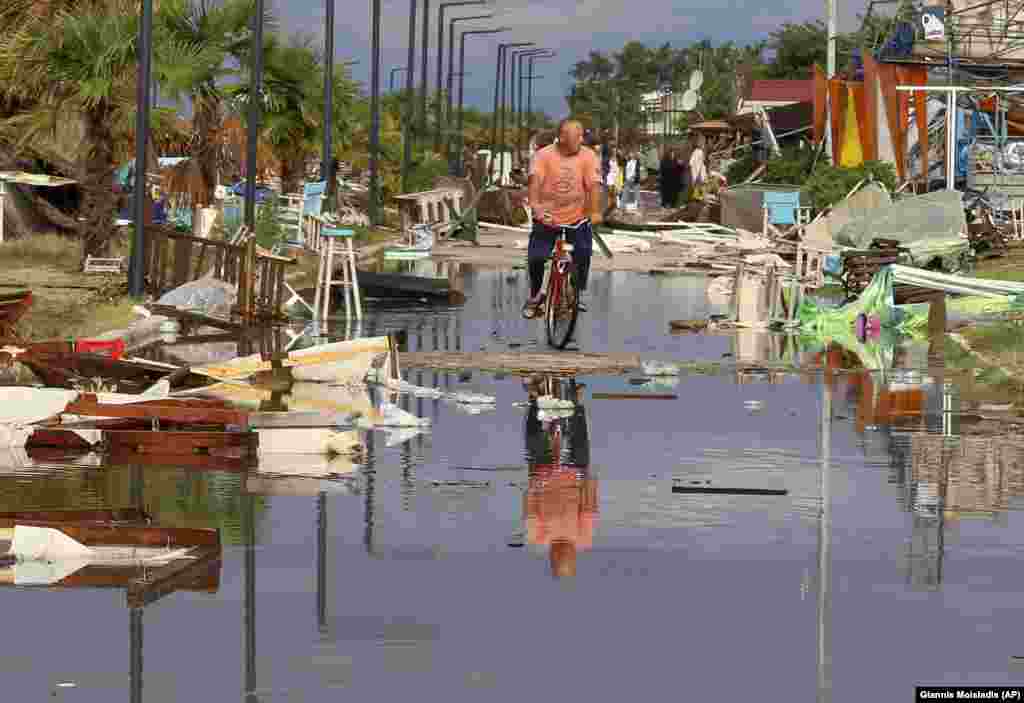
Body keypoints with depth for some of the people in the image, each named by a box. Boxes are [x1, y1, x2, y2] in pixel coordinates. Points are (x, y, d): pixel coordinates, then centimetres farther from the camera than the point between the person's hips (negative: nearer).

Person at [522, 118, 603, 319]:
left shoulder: (588, 156, -3)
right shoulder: (544, 155, -7)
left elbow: (594, 184, -13)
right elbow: (535, 180, -20)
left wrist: (595, 211, -27)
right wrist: (534, 204, -37)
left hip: (577, 220, 1)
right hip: (547, 219, -1)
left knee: (582, 254, -13)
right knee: (535, 258, -5)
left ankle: (580, 292, 12)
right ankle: (535, 296, 20)